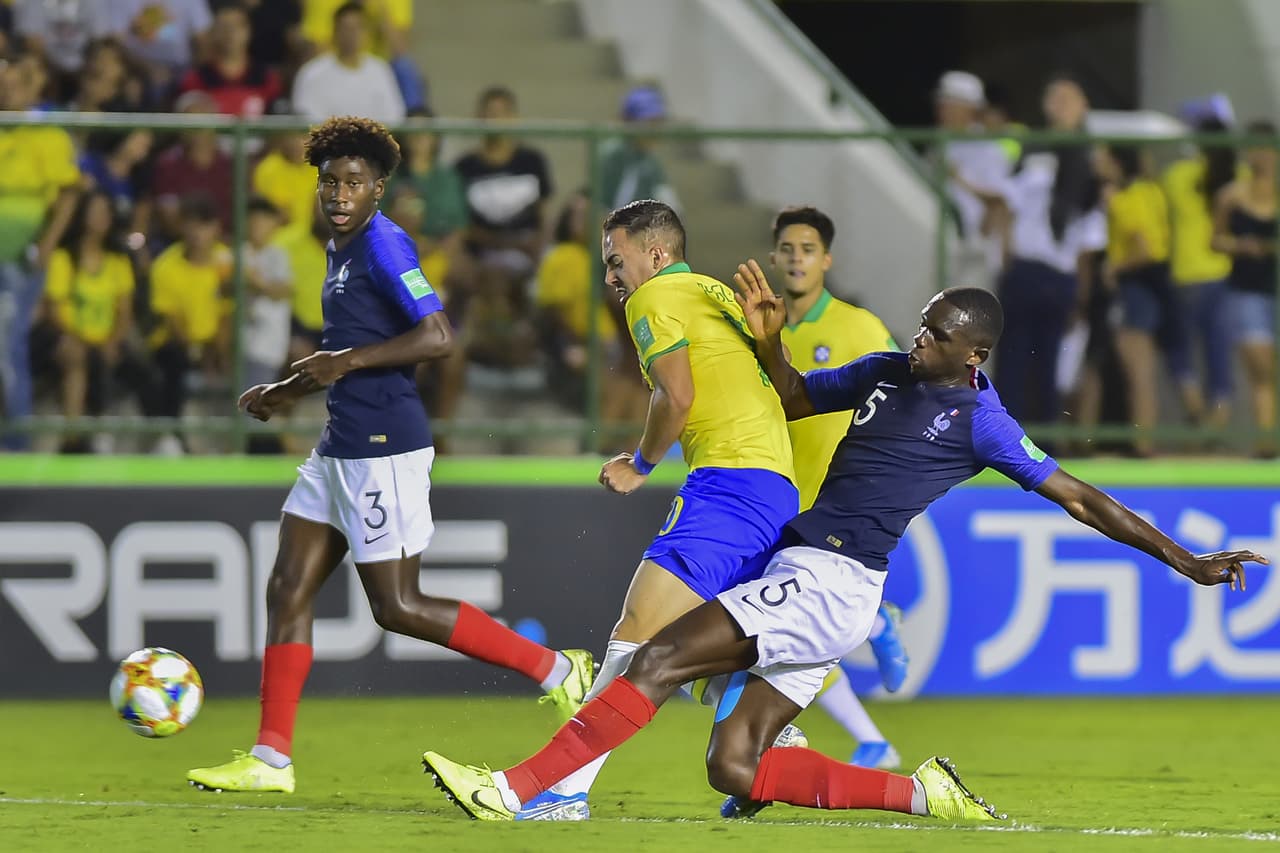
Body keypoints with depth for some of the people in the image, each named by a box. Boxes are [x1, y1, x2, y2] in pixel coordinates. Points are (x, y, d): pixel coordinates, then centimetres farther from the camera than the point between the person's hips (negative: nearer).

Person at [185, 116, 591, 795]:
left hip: (383, 446, -10)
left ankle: (556, 669, 1)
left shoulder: (384, 245, -13)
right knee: (288, 589, 6)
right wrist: (283, 392, 23)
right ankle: (270, 758, 8)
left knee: (396, 606, -6)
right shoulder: (341, 250, 16)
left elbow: (436, 337, -23)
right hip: (343, 446, 10)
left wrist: (345, 362, -21)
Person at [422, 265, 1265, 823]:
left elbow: (1079, 498, 1)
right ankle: (921, 793, 1)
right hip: (808, 580, 9)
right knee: (736, 768, -2)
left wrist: (1185, 561, 0)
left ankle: (515, 790, -21)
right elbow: (793, 398, 34)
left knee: (659, 660, -18)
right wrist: (769, 343, 13)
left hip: (831, 584, -9)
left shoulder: (979, 421, -4)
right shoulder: (886, 373, 17)